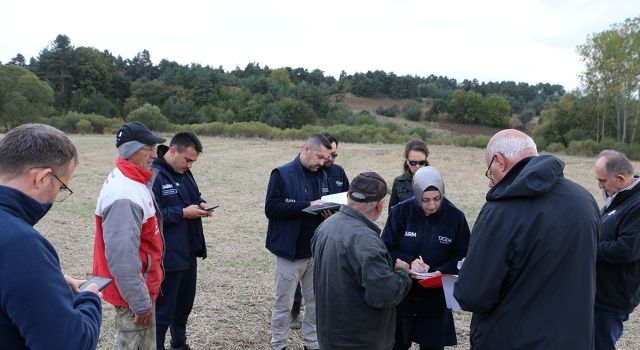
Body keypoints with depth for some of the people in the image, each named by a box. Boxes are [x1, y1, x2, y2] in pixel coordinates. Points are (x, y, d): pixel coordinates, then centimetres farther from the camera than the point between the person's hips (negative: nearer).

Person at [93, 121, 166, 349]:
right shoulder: (123, 196, -27)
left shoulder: (133, 182, 6)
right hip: (134, 293, -10)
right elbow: (122, 257, -29)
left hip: (141, 287, 10)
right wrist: (140, 302, -23)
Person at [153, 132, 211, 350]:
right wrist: (183, 213, -22)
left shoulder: (184, 172, 9)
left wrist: (201, 204, 0)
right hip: (167, 256, -9)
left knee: (185, 303, 22)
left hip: (188, 252, 9)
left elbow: (195, 196, 22)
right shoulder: (154, 175, -19)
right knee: (163, 309, 4)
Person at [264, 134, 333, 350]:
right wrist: (307, 205, -23)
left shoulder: (320, 176, 9)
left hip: (315, 251, 5)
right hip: (290, 252, -5)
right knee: (283, 305, 7)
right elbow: (271, 208, -18)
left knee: (316, 303, 13)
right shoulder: (282, 174, -9)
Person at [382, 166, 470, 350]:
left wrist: (442, 272, -17)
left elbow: (463, 255, -1)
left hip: (436, 297, 0)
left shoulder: (455, 216, -9)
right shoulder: (400, 212, -10)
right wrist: (409, 262, -21)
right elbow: (386, 249, -5)